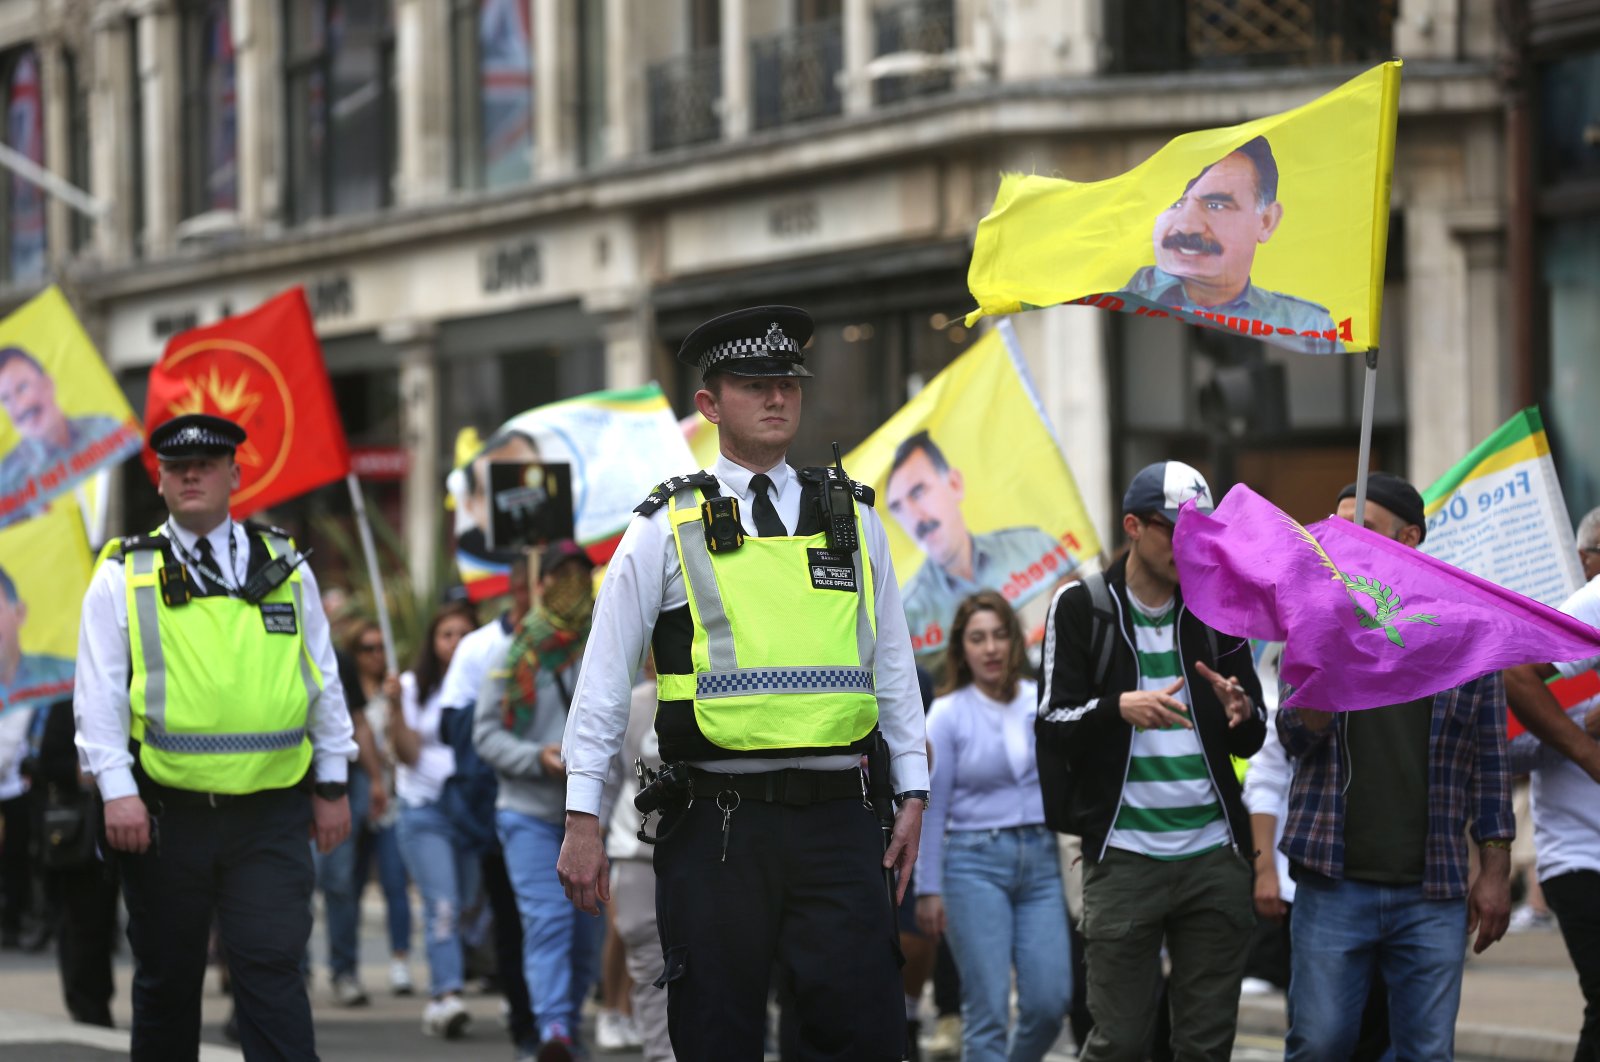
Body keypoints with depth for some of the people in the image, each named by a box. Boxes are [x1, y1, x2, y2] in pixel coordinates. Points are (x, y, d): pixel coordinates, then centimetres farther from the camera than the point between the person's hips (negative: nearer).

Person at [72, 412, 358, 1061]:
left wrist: (332, 786, 11)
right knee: (167, 976, 9)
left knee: (271, 968, -8)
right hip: (165, 812, 0)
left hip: (270, 813, 0)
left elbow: (324, 681, 14)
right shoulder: (123, 575, 4)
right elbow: (100, 692, 0)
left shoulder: (285, 568, 10)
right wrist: (116, 790, -11)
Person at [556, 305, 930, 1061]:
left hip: (834, 817, 2)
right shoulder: (668, 528, 3)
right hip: (717, 820, -2)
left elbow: (892, 663, 17)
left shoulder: (853, 521, 13)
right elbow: (605, 678, 3)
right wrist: (582, 818, -2)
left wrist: (913, 793, 11)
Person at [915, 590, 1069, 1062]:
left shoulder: (1043, 703, 7)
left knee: (1050, 1001, -5)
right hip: (976, 859, -3)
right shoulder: (948, 714, 0)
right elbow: (932, 809, 0)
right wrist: (928, 889, -2)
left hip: (1040, 858, 3)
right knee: (987, 1006, -8)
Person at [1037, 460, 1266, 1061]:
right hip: (1124, 855, -3)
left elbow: (1250, 742, 14)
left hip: (1213, 855, 3)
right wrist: (1120, 707, -23)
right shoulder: (1081, 607, 2)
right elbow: (1051, 729, -4)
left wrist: (1242, 714, -10)